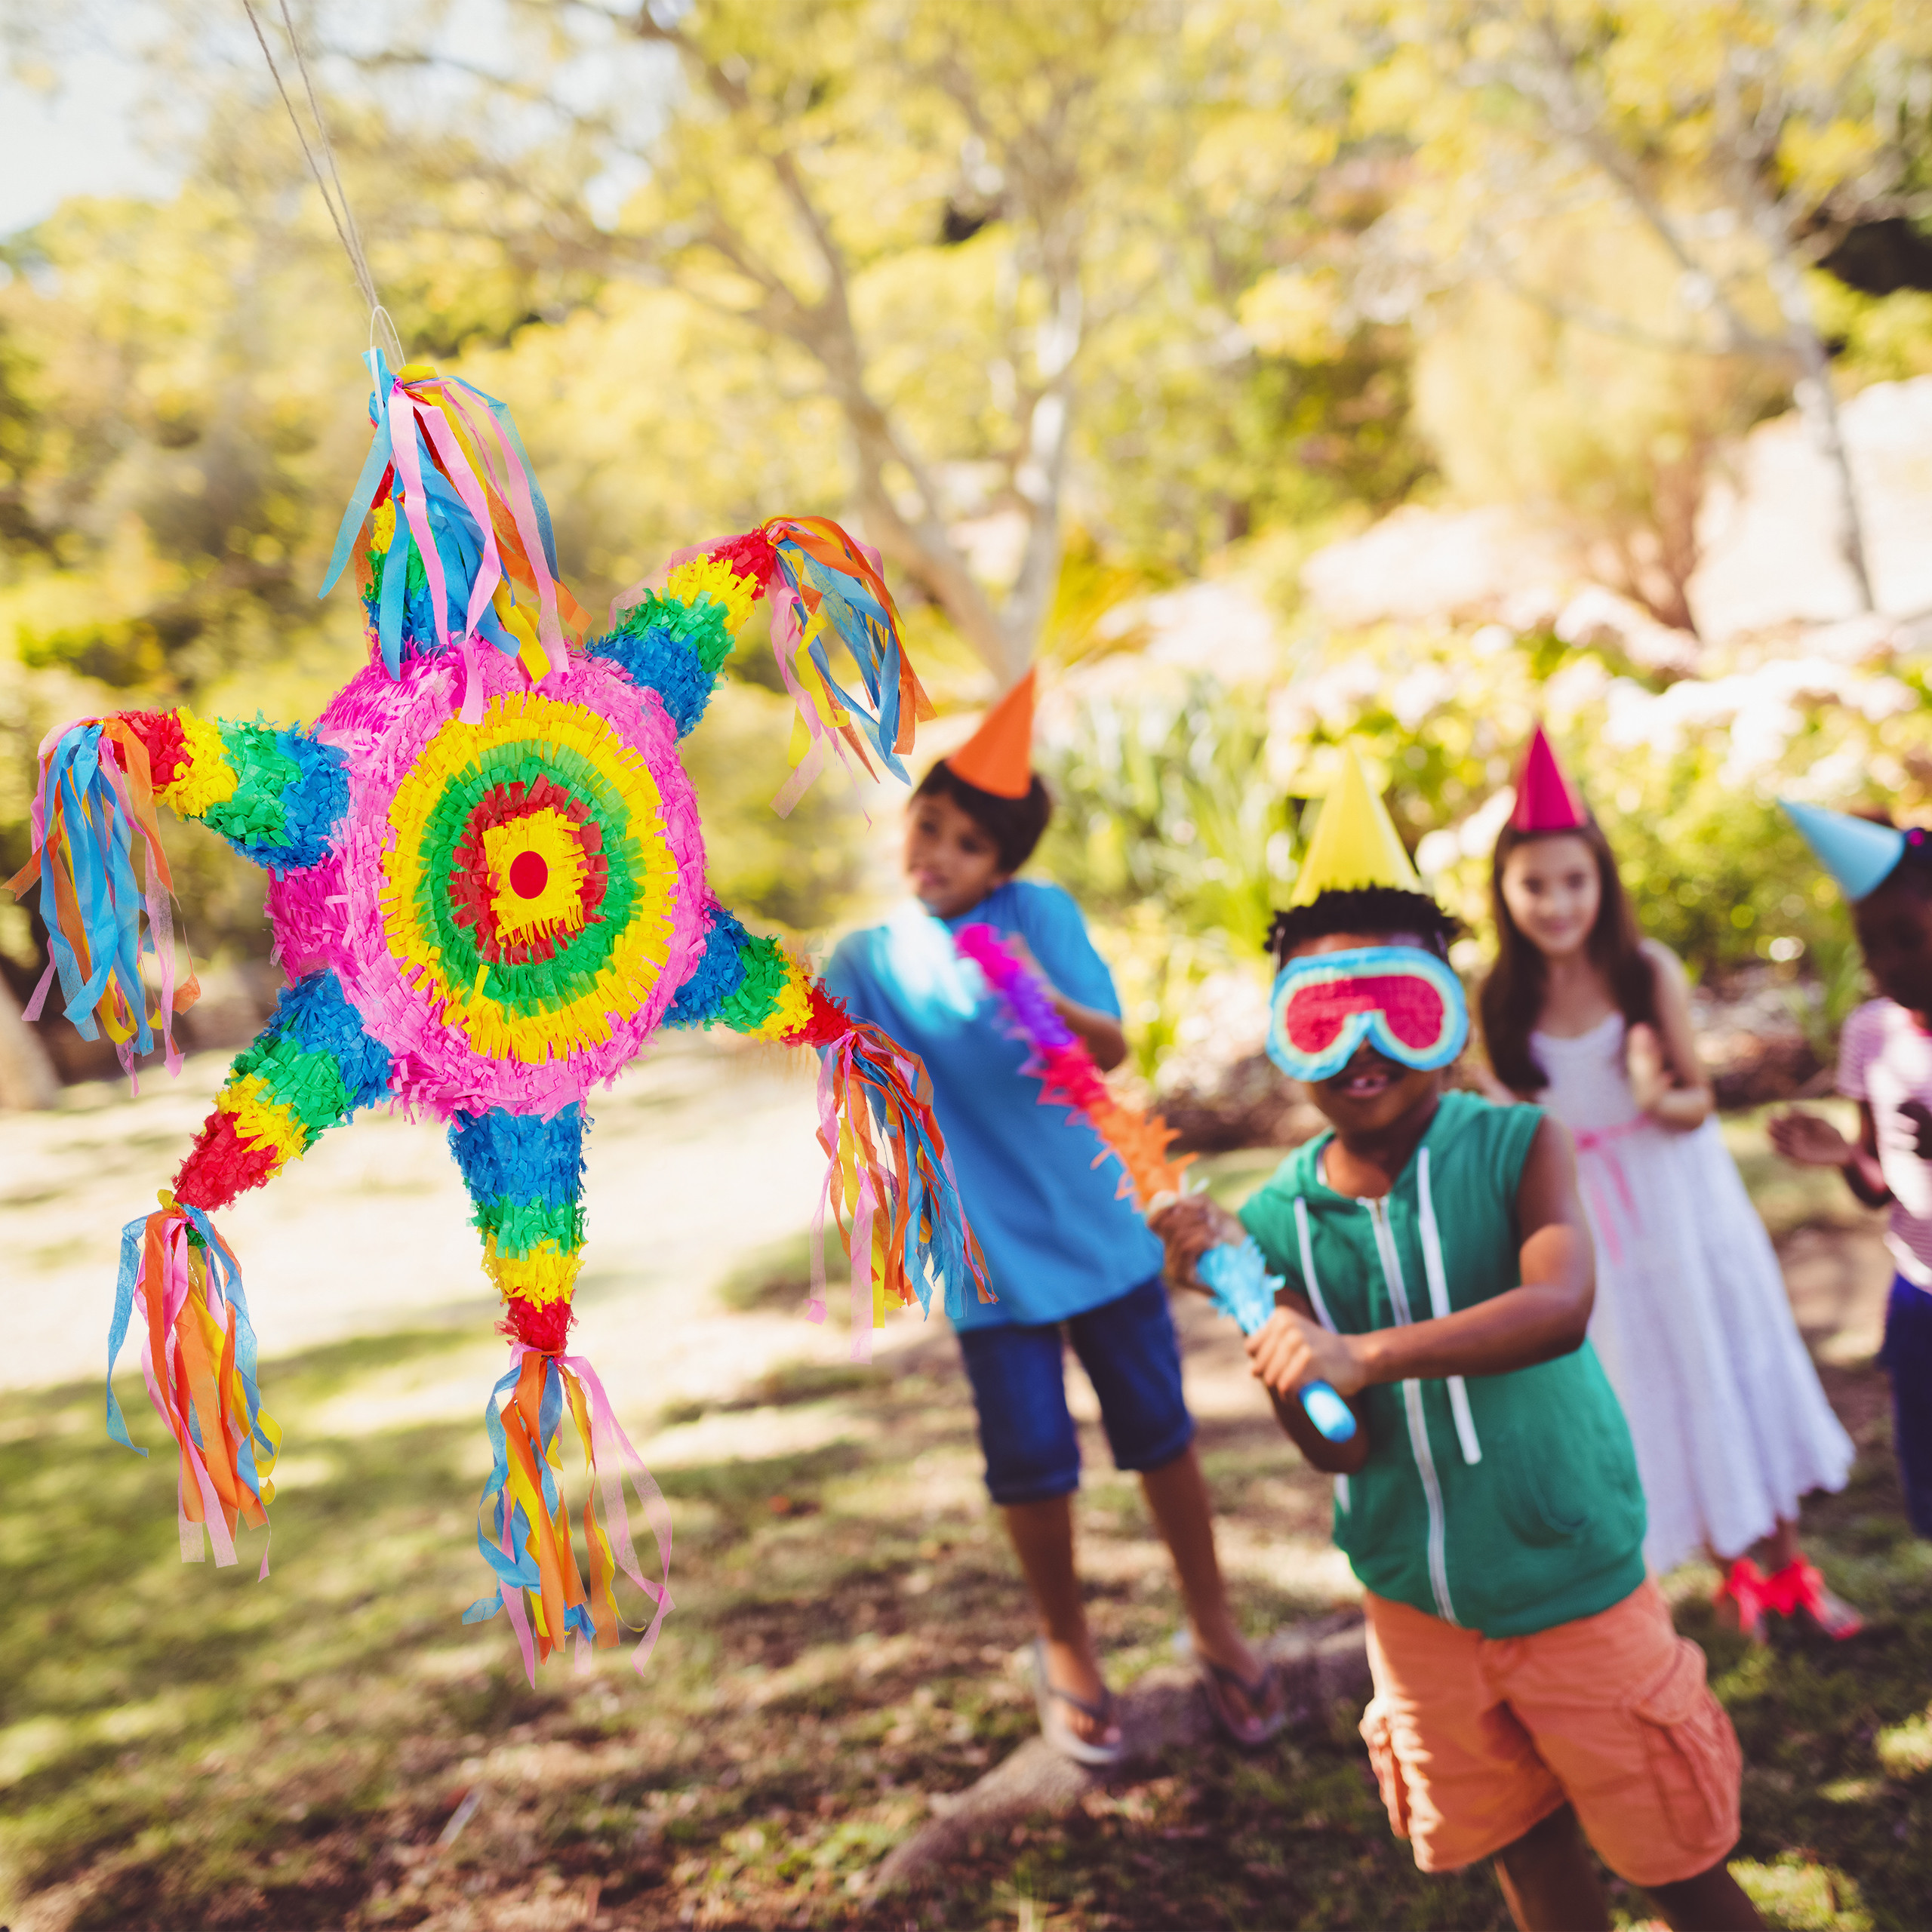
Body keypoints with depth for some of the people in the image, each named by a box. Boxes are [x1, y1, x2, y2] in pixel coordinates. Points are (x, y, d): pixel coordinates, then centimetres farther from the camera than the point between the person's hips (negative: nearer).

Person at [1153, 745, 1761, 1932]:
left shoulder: (1518, 1147, -16)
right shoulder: (1279, 1220, -7)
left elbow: (1561, 1308, -35)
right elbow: (1337, 1448, -11)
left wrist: (1367, 1353, -45)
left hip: (1576, 1591, -3)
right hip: (1418, 1609, 4)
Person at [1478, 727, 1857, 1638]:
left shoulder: (1649, 971, -15)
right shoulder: (1505, 1002, -12)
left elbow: (1700, 1100, -11)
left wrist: (1660, 1099, -32)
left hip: (1683, 1203, -1)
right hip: (1592, 1222, 1)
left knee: (1732, 1367, 13)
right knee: (1656, 1395, 12)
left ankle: (1788, 1562, 32)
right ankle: (1732, 1568, 32)